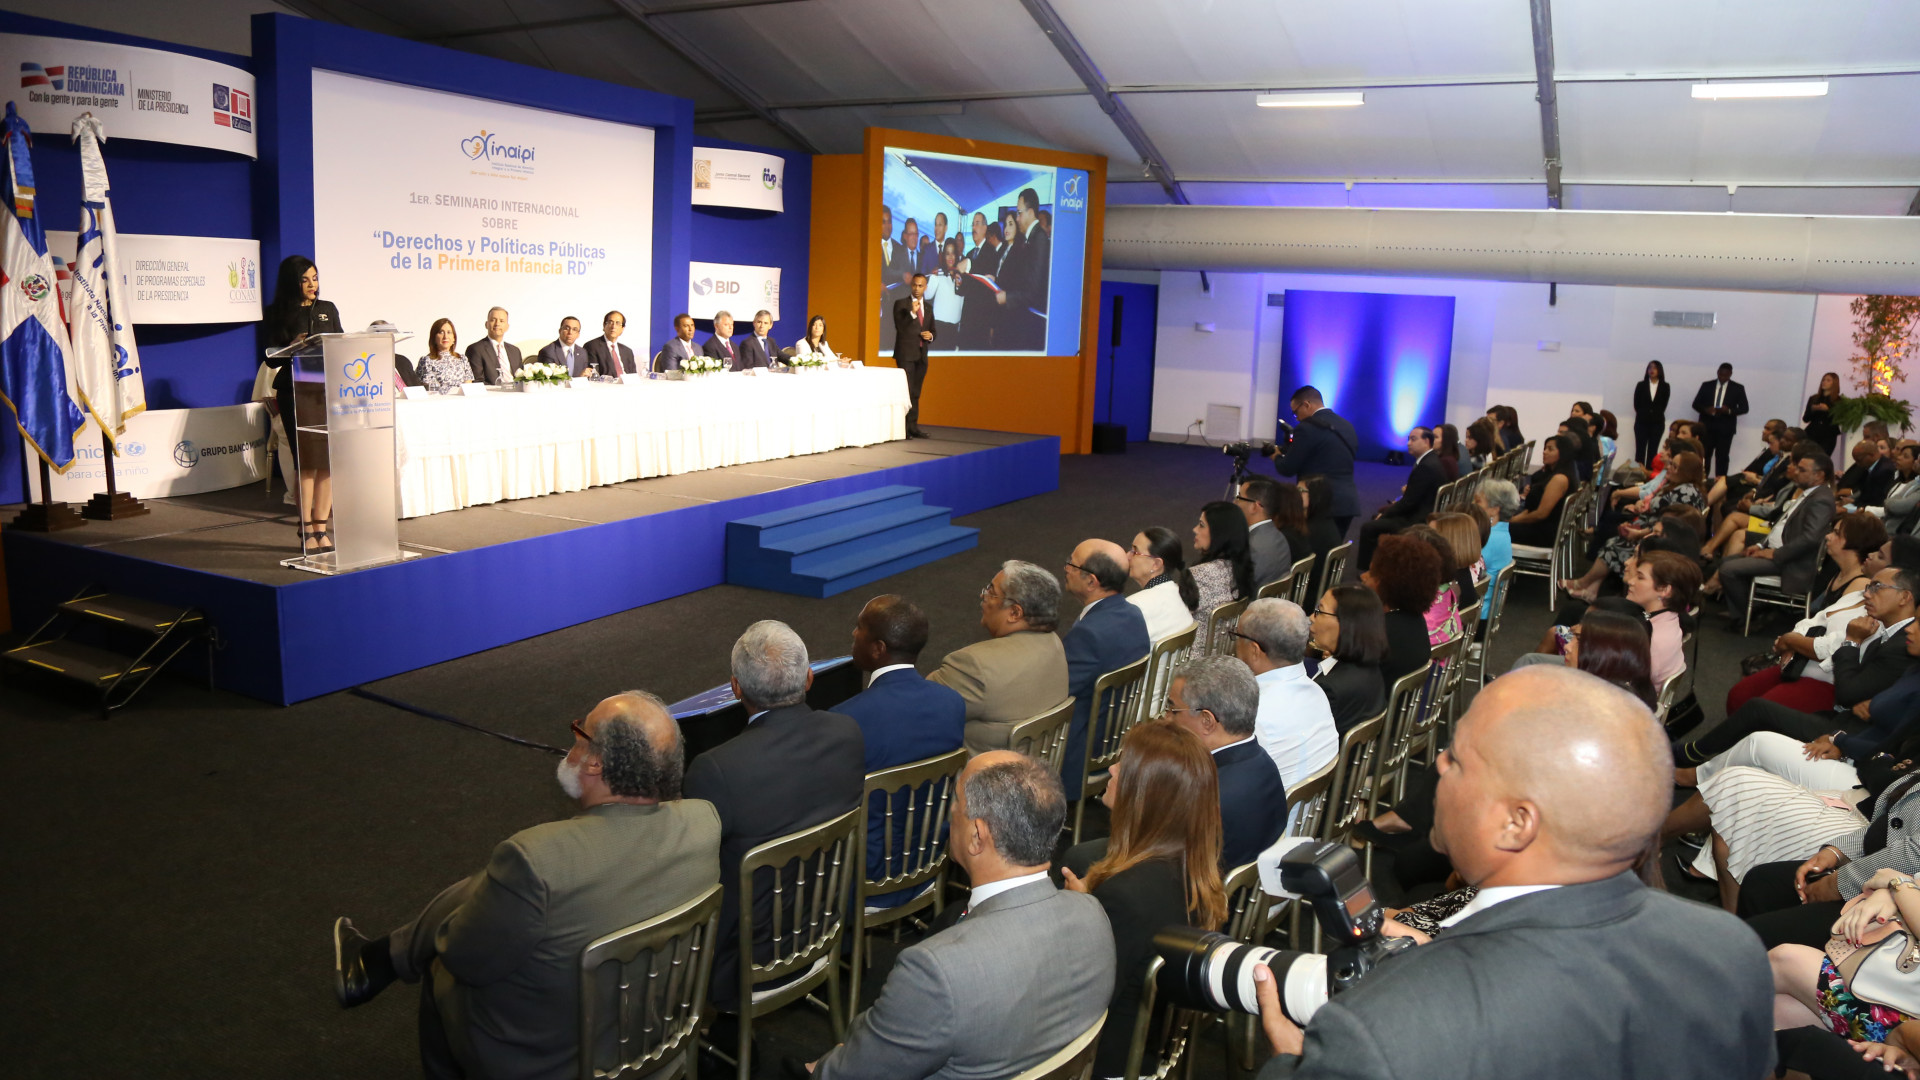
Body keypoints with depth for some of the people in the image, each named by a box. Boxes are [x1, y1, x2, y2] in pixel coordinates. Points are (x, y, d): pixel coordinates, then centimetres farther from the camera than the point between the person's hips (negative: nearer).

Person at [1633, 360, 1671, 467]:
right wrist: (1643, 414, 4)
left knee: (1653, 451, 2)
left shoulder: (1665, 386, 3)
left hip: (1657, 423, 0)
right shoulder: (1641, 385, 4)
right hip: (1642, 422, 0)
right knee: (1640, 450, -1)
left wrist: (1655, 414, 3)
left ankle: (1649, 472, 3)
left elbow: (1663, 405, 5)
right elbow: (1636, 404, 5)